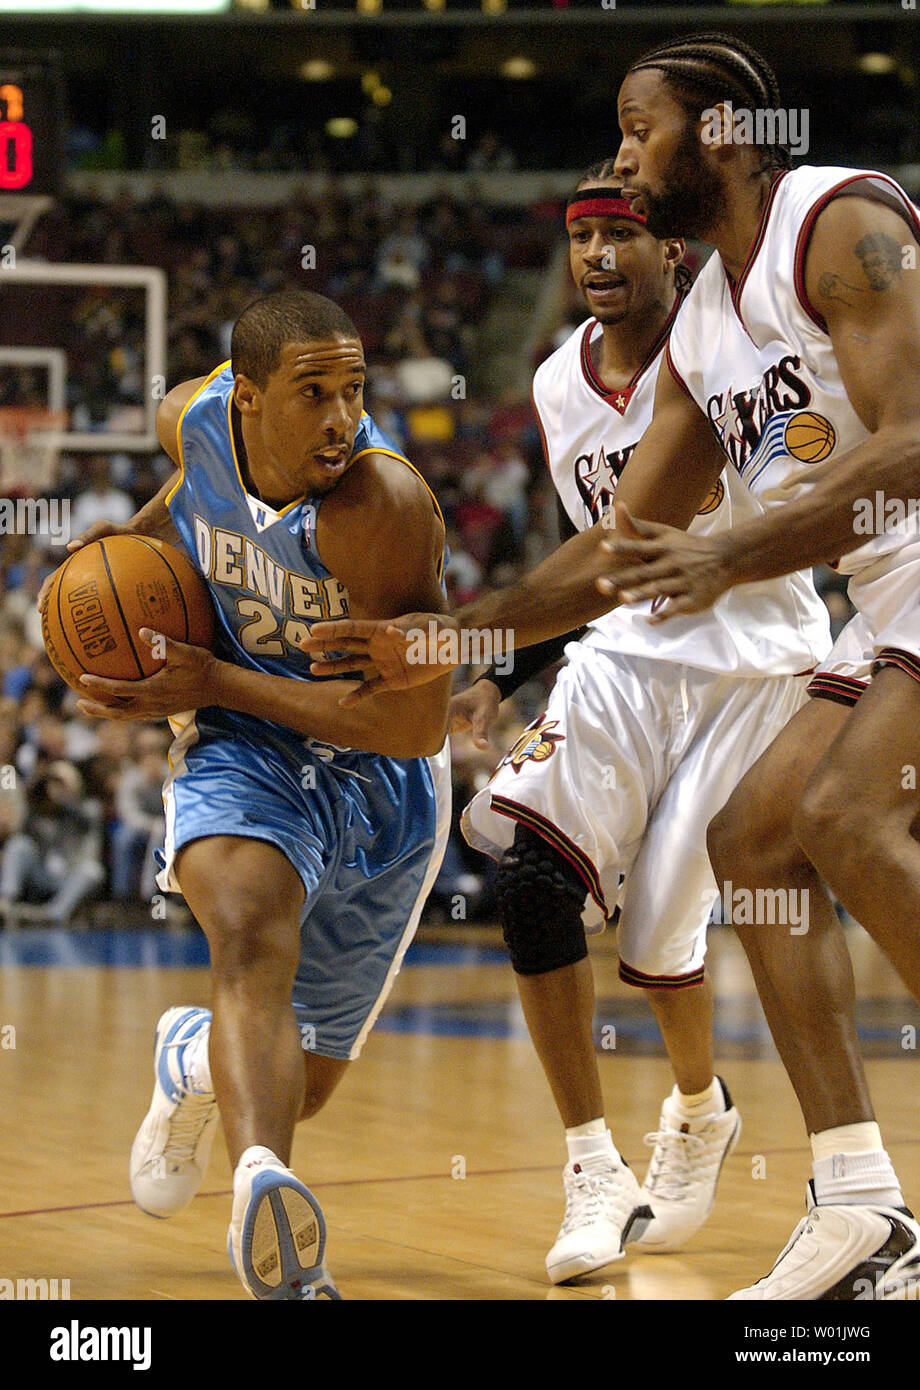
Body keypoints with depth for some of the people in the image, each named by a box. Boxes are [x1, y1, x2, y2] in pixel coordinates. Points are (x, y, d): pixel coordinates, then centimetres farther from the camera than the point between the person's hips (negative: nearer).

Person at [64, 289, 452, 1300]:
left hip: (381, 783, -1)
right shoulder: (200, 416, -12)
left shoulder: (381, 505, -28)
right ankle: (264, 1184, -56)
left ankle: (193, 1060, 50)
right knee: (250, 932, -36)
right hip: (243, 752, 1)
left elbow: (417, 726, -28)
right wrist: (138, 538, -1)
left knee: (302, 1085, 14)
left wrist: (215, 683, -27)